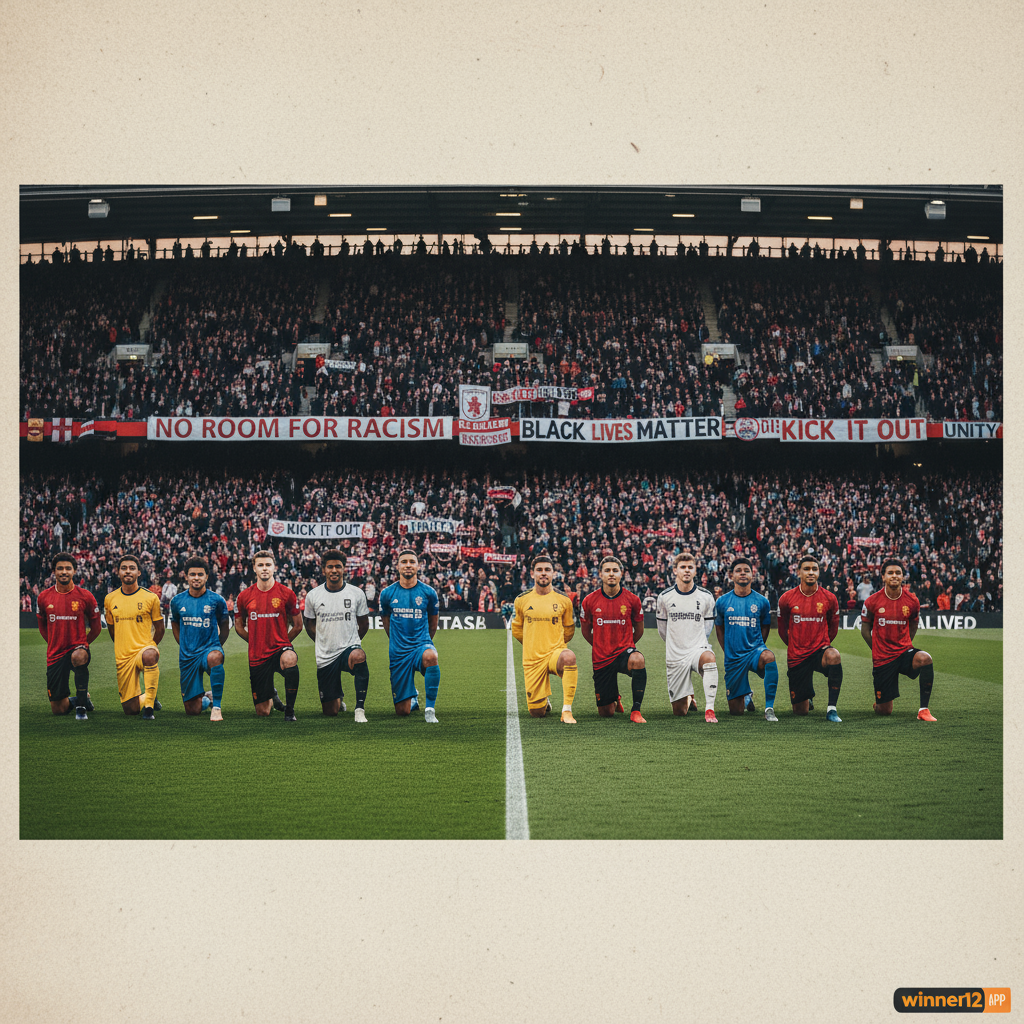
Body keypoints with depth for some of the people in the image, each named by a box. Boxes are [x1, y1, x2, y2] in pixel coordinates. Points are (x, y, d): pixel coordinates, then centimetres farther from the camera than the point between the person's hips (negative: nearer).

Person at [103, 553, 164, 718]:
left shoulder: (150, 598, -2)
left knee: (149, 655, -43)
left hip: (144, 647, -3)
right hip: (122, 657, 3)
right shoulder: (110, 599, 6)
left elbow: (159, 629, 7)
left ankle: (149, 704, -27)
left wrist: (148, 647, 1)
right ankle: (147, 699, 38)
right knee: (130, 709, 2)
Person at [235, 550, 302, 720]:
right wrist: (255, 642, 12)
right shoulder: (245, 596, 2)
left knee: (290, 659, -42)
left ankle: (290, 710, -23)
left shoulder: (286, 594, -3)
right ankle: (273, 697, 45)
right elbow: (239, 626, 17)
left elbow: (297, 626, 6)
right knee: (262, 712, 5)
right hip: (257, 656, 2)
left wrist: (282, 643, 4)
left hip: (280, 648, -2)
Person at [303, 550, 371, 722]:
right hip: (325, 656, 2)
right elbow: (309, 623, 15)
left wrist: (352, 643, 6)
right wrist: (322, 644, 11)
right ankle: (339, 698, 44)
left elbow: (364, 623, 11)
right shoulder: (313, 595, 0)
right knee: (330, 712, 4)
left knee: (359, 657, -42)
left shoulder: (357, 594, -1)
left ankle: (360, 708, -31)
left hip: (349, 648, -2)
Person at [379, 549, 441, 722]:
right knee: (402, 711, 2)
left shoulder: (428, 592, -2)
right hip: (398, 652, 1)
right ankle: (413, 698, 42)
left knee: (430, 656, -42)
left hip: (421, 644, -1)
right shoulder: (387, 594, 0)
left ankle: (430, 708, -27)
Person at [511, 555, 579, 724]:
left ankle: (567, 711, -33)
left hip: (555, 653, -1)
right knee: (536, 713, 0)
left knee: (569, 657, -40)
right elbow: (516, 629, 18)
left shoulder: (564, 600, 0)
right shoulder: (522, 600, 2)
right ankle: (545, 701, 40)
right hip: (532, 659, 1)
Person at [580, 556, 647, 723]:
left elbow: (639, 629, 13)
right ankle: (615, 699, 45)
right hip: (601, 658, 1)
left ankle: (636, 711, -28)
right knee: (606, 713, 5)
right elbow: (585, 630, 14)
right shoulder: (589, 601, -2)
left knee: (637, 659, -41)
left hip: (624, 651, -1)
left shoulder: (632, 600, -3)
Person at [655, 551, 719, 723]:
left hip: (698, 648, -1)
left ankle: (709, 709, -38)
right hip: (675, 656, 1)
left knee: (708, 657, -41)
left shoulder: (706, 597, 0)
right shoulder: (664, 597, 0)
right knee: (679, 711, 3)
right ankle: (689, 699, 42)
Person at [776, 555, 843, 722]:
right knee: (800, 711, 6)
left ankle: (832, 709, -29)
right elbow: (782, 630, 12)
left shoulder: (829, 598, -2)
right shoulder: (787, 599, -3)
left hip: (820, 650, -1)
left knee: (834, 655, -40)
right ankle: (808, 697, 47)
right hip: (797, 657, 1)